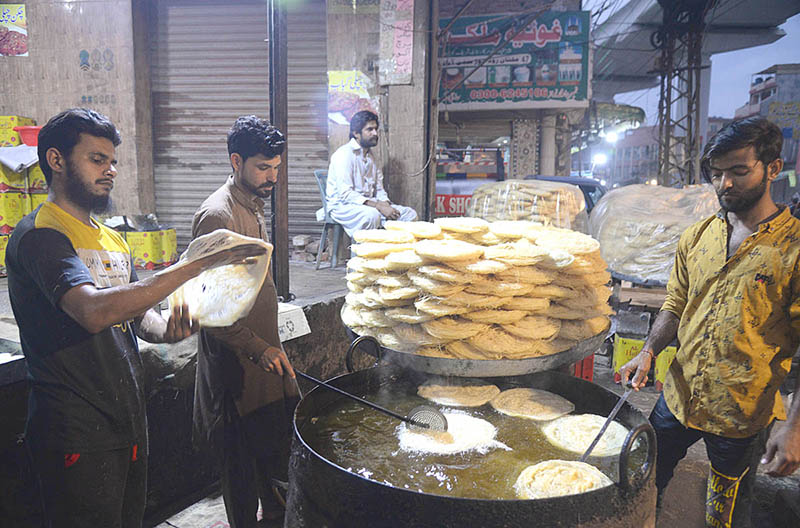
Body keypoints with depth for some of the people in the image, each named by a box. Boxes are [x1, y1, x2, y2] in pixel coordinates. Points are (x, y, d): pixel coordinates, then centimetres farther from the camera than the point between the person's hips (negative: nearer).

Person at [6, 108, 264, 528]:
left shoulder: (112, 239, 14)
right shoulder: (39, 234, -14)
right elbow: (94, 312, -31)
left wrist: (166, 330, -9)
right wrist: (196, 264, -31)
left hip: (128, 418, 8)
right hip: (77, 431, -8)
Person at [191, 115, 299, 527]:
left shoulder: (254, 207, 12)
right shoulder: (216, 215, -19)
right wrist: (257, 348, -26)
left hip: (265, 349, 9)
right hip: (237, 364, -9)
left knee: (280, 442, 19)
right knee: (244, 459, 4)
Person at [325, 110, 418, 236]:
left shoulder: (370, 155, 15)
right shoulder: (344, 154, -12)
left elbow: (379, 189, 17)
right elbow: (345, 193, -21)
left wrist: (385, 204, -8)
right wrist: (378, 206, -26)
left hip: (368, 203, 8)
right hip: (342, 205, -8)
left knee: (410, 214, -8)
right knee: (372, 215, -40)